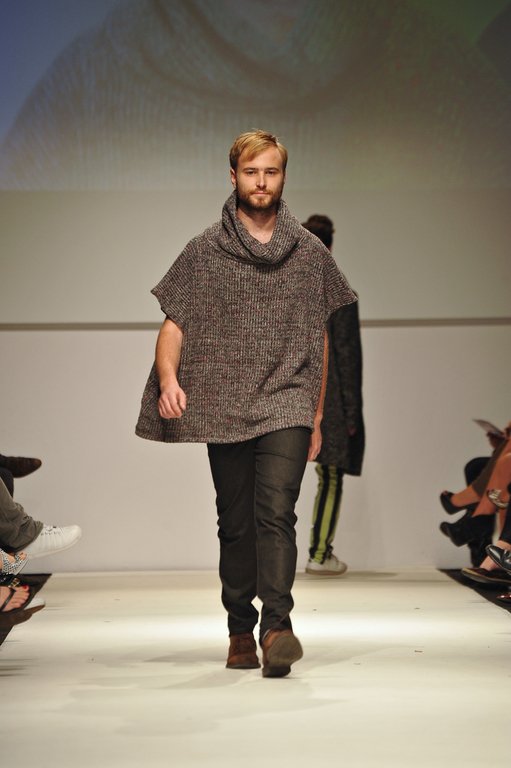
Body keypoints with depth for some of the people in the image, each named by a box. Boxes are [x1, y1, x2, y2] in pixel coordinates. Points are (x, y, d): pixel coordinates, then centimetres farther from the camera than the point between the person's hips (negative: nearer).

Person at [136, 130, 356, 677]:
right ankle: (240, 631, 16)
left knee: (276, 511, -18)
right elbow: (174, 324, 5)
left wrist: (317, 416, 14)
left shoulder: (310, 253, 11)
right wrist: (168, 377, -16)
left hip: (287, 405, -1)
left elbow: (320, 338, 15)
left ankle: (277, 624, -24)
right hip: (223, 408, 1)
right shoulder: (204, 252, 7)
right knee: (236, 523, 6)